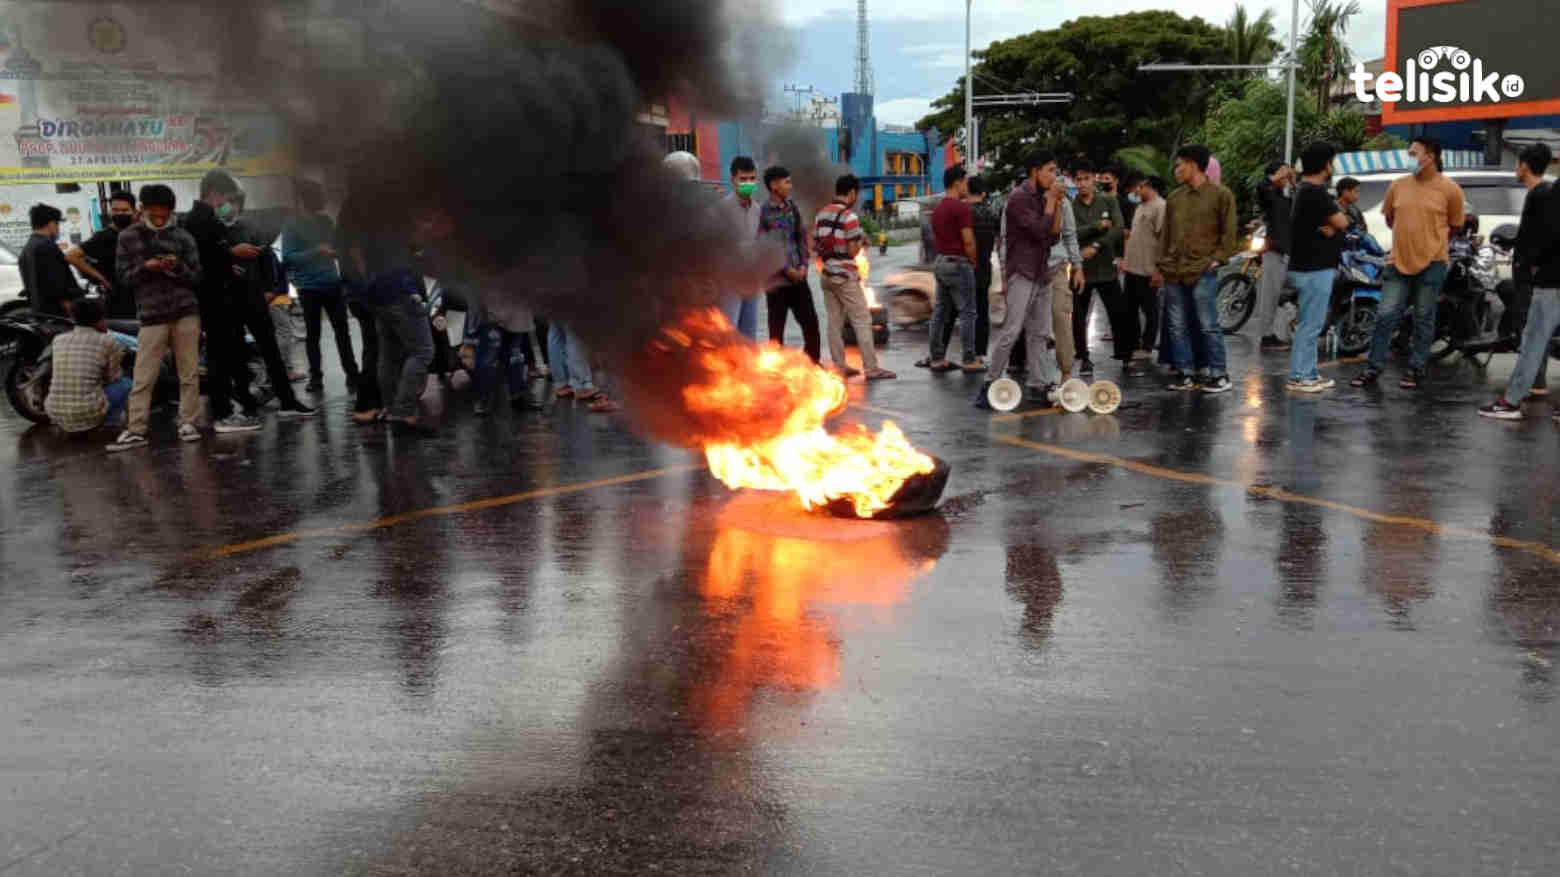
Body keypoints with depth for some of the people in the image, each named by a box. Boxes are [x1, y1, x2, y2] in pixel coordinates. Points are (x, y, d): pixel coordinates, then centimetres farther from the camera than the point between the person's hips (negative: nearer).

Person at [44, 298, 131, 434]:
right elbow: (113, 377, 9)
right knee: (126, 383, 19)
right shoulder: (108, 342, -5)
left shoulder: (58, 340, 9)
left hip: (56, 416, 5)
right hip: (89, 413, -5)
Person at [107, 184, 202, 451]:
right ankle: (135, 430, 1)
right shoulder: (128, 237, 7)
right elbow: (124, 277, 5)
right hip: (152, 315, -1)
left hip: (186, 312, 1)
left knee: (189, 372, 4)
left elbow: (196, 278, 5)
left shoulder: (183, 238, 7)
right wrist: (145, 268, -14)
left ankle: (187, 423, 13)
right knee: (143, 377, -2)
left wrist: (177, 267, -15)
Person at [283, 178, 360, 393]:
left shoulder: (325, 220, 7)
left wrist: (336, 250, -4)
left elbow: (338, 243, 18)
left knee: (342, 331, 4)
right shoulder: (291, 226, -5)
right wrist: (316, 252, -22)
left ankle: (352, 375, 9)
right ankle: (315, 377, 16)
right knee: (312, 334, 8)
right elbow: (288, 257, -13)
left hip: (332, 284, 3)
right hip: (309, 287, -3)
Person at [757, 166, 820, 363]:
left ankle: (813, 363, 23)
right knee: (777, 329, 3)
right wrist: (787, 270, -13)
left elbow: (801, 236, 13)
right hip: (777, 280, -6)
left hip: (798, 277, 6)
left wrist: (803, 265, 0)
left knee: (810, 322, 10)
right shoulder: (764, 212, -11)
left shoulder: (791, 206, 9)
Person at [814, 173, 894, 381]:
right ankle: (871, 368, -4)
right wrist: (862, 241, 3)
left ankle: (839, 366, 13)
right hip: (845, 276, -7)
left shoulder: (821, 214, 8)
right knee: (862, 321, -3)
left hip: (826, 274, 7)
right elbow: (852, 251, -16)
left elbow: (814, 246, 10)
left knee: (835, 321, 10)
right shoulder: (849, 216, -14)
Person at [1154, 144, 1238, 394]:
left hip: (1203, 272, -5)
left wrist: (1216, 260, -8)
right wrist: (1161, 266, 12)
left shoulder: (1220, 195, 1)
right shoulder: (1174, 198, 15)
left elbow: (1228, 233, 0)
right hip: (1173, 272, 5)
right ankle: (1186, 373, 13)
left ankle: (1219, 375, 2)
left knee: (1208, 326, -5)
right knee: (1177, 326, 6)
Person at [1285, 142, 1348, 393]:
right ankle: (1299, 376, -4)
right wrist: (1334, 220, 5)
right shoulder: (1315, 193, -18)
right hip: (1315, 269, -10)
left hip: (1309, 266, 10)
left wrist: (1331, 228, -7)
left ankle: (1308, 373, 19)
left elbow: (1334, 225, 14)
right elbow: (1342, 222, -15)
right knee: (1310, 324, -7)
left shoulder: (1306, 191, 14)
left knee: (1310, 324, 13)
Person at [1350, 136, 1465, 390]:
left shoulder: (1450, 190, -5)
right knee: (1385, 316, 1)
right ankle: (1373, 368, 9)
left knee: (1423, 320, 6)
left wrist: (1430, 243, 13)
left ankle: (1416, 369, 16)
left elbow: (1455, 226, 7)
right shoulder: (1398, 186, 4)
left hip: (1431, 264, -3)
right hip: (1399, 262, 3)